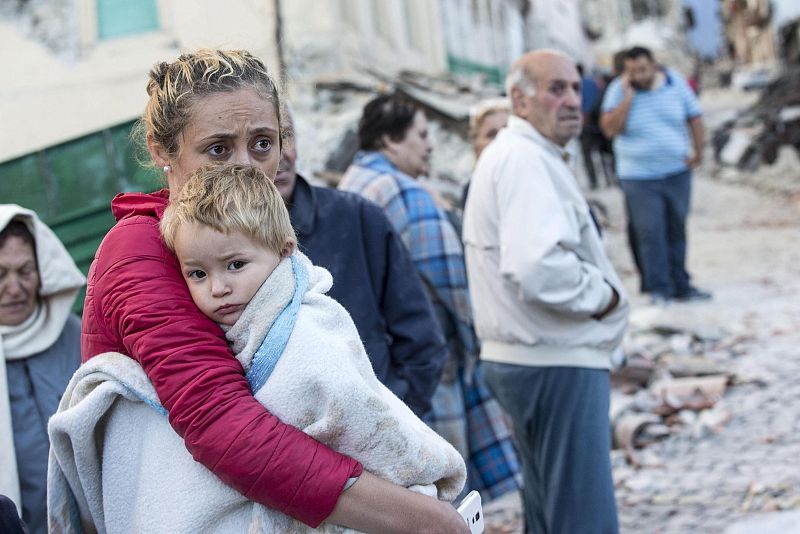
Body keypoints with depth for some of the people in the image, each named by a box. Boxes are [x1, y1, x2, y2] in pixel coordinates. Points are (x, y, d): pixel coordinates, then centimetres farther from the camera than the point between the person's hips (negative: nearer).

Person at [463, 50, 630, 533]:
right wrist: (603, 295, -15)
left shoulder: (507, 154, 16)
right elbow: (538, 270, -32)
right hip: (558, 365, -11)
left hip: (526, 358, 11)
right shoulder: (526, 158, -17)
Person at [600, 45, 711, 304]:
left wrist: (698, 151, 0)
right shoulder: (618, 90, -7)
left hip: (677, 172, 3)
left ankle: (681, 286, 20)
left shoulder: (675, 82, 0)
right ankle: (659, 289, 3)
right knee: (650, 233, -5)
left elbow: (694, 117, 6)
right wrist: (627, 97, -20)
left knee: (677, 231, 11)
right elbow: (610, 128, -16)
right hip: (639, 176, -2)